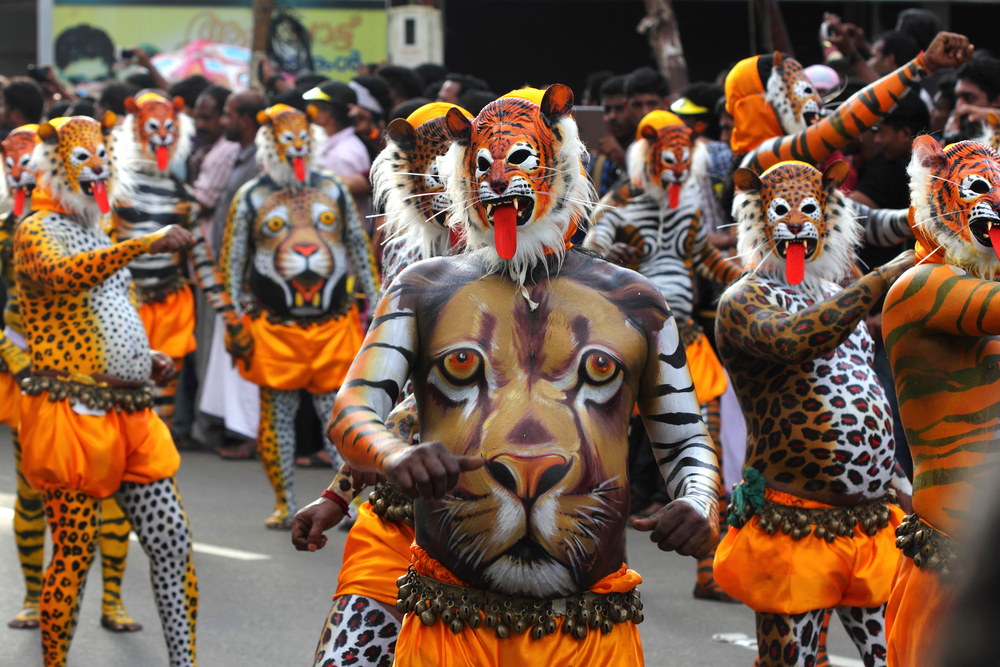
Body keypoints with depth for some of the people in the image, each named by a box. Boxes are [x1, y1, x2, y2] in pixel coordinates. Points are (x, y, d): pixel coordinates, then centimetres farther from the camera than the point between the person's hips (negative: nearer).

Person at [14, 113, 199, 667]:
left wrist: (147, 359, 13)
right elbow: (62, 274, -30)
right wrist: (146, 244, -37)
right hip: (70, 413, -8)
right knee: (75, 549, -5)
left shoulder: (97, 235, 22)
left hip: (129, 411, 8)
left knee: (171, 540, 3)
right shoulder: (37, 231, -5)